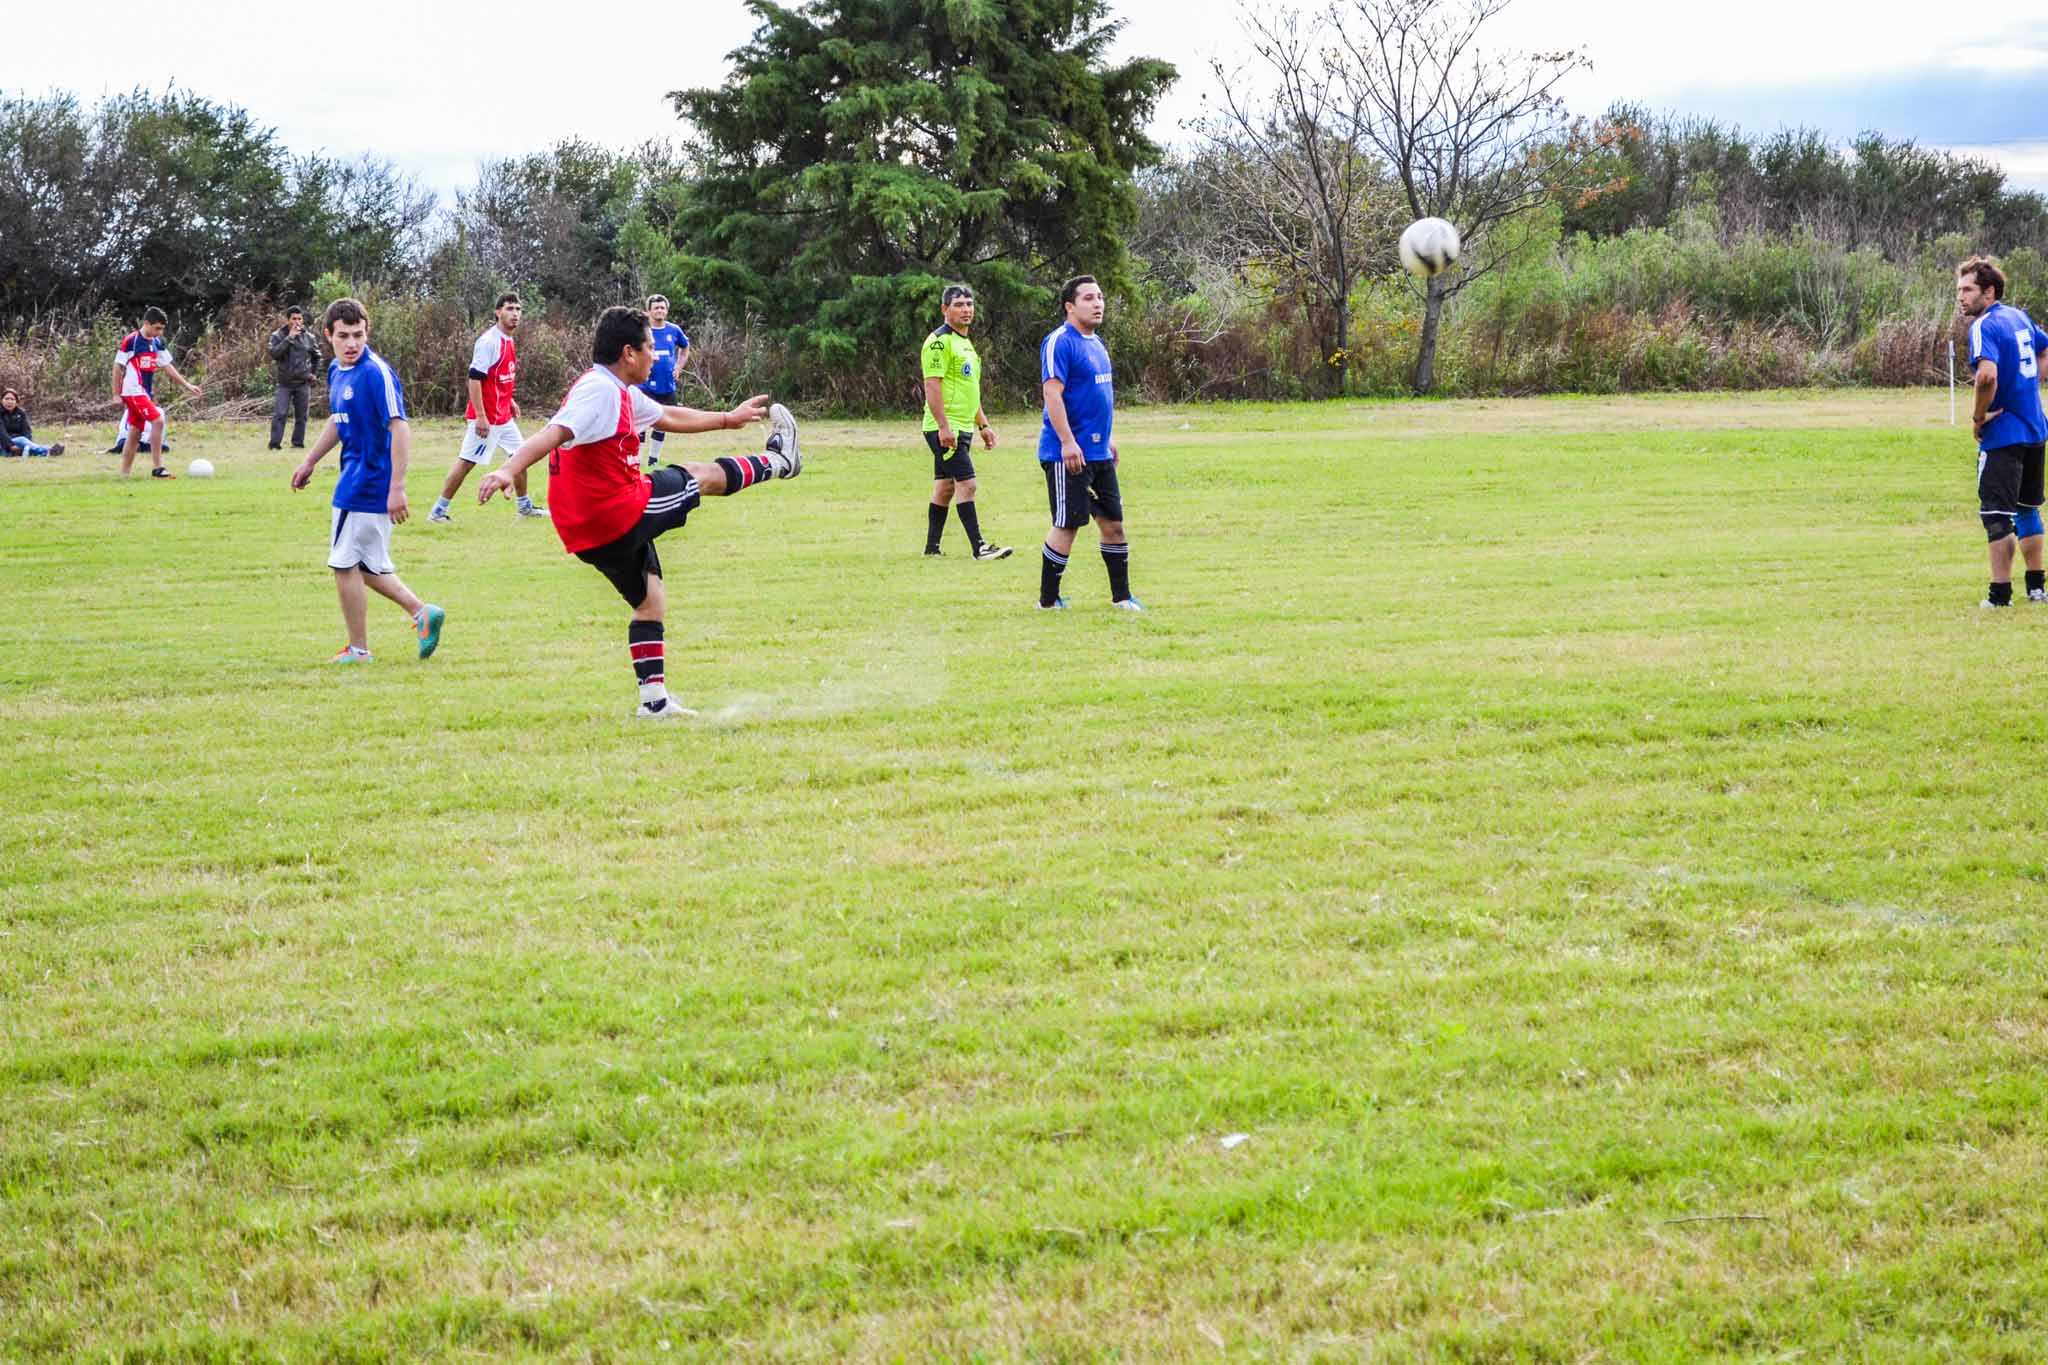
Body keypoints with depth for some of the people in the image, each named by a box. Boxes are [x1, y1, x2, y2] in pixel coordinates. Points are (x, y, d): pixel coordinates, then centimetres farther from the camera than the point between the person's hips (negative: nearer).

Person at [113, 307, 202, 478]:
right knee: (157, 421, -19)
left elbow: (167, 366, 15)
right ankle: (157, 468, -16)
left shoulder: (158, 343, 8)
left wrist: (186, 384, 9)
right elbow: (118, 367, -8)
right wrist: (116, 394, -8)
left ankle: (124, 474, 16)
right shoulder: (131, 341, -13)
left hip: (146, 393, 8)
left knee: (135, 433, 10)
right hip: (133, 391, -8)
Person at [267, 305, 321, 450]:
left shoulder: (308, 337, 5)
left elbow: (316, 356, 21)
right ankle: (275, 443, -8)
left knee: (301, 416, 5)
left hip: (303, 383, 2)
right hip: (285, 383, -2)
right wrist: (289, 338, -21)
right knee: (279, 414, -10)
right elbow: (274, 353, -20)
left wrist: (312, 372, 13)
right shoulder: (278, 336, -2)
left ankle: (298, 443, 13)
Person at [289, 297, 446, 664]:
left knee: (345, 564, 1)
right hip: (356, 480, 9)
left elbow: (400, 429, -24)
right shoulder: (337, 371, 7)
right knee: (365, 565, 15)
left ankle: (358, 649, 12)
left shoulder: (376, 373, -20)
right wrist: (309, 461, 28)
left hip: (368, 484, -9)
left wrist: (397, 489, -26)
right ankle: (421, 612, 20)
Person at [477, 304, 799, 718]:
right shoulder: (600, 390, -19)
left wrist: (727, 419, 41)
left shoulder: (622, 393, 15)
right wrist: (509, 470, -47)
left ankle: (654, 700, 21)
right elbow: (554, 432, -33)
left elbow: (669, 417, 32)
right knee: (705, 476, 8)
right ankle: (778, 461, 32)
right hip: (621, 515, -11)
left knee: (650, 599, 20)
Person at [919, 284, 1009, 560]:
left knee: (945, 487, 10)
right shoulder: (940, 341, -12)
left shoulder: (965, 342, 19)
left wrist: (983, 425, 23)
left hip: (962, 428, 10)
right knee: (966, 483, -13)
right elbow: (932, 385, -18)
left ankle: (932, 547, 15)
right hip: (945, 429, -10)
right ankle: (978, 547, -13)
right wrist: (944, 426, -24)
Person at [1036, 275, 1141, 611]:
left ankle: (1121, 596, 18)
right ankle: (1048, 599, 6)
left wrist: (1109, 439, 24)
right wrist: (1068, 442, -26)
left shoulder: (1096, 343, 16)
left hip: (1099, 454, 9)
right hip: (1070, 454, -9)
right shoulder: (1060, 342, -13)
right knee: (1067, 525, -4)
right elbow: (1053, 393, -21)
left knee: (1113, 523, 10)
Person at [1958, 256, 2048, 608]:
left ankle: (2001, 593, -3)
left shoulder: (1985, 326, -16)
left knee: (1996, 514, -3)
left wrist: (1979, 416, -18)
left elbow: (1988, 375, -33)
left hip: (2003, 434, -9)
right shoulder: (2019, 317, 10)